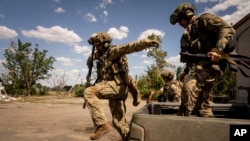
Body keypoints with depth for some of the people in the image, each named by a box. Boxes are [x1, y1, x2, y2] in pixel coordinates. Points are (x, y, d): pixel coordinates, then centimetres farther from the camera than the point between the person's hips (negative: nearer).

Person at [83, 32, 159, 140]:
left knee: (89, 92, -23)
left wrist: (146, 42, -38)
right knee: (118, 122, 10)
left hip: (117, 85, -9)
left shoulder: (113, 51, -5)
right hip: (114, 87, 9)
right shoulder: (102, 55, 21)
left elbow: (129, 47, -22)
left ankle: (102, 124, -24)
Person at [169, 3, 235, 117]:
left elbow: (227, 29, -12)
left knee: (189, 87, -28)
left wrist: (218, 49, -26)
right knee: (203, 105, 8)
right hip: (200, 65, 10)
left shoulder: (204, 19, 3)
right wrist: (186, 71, 23)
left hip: (209, 63, -10)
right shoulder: (190, 31, 28)